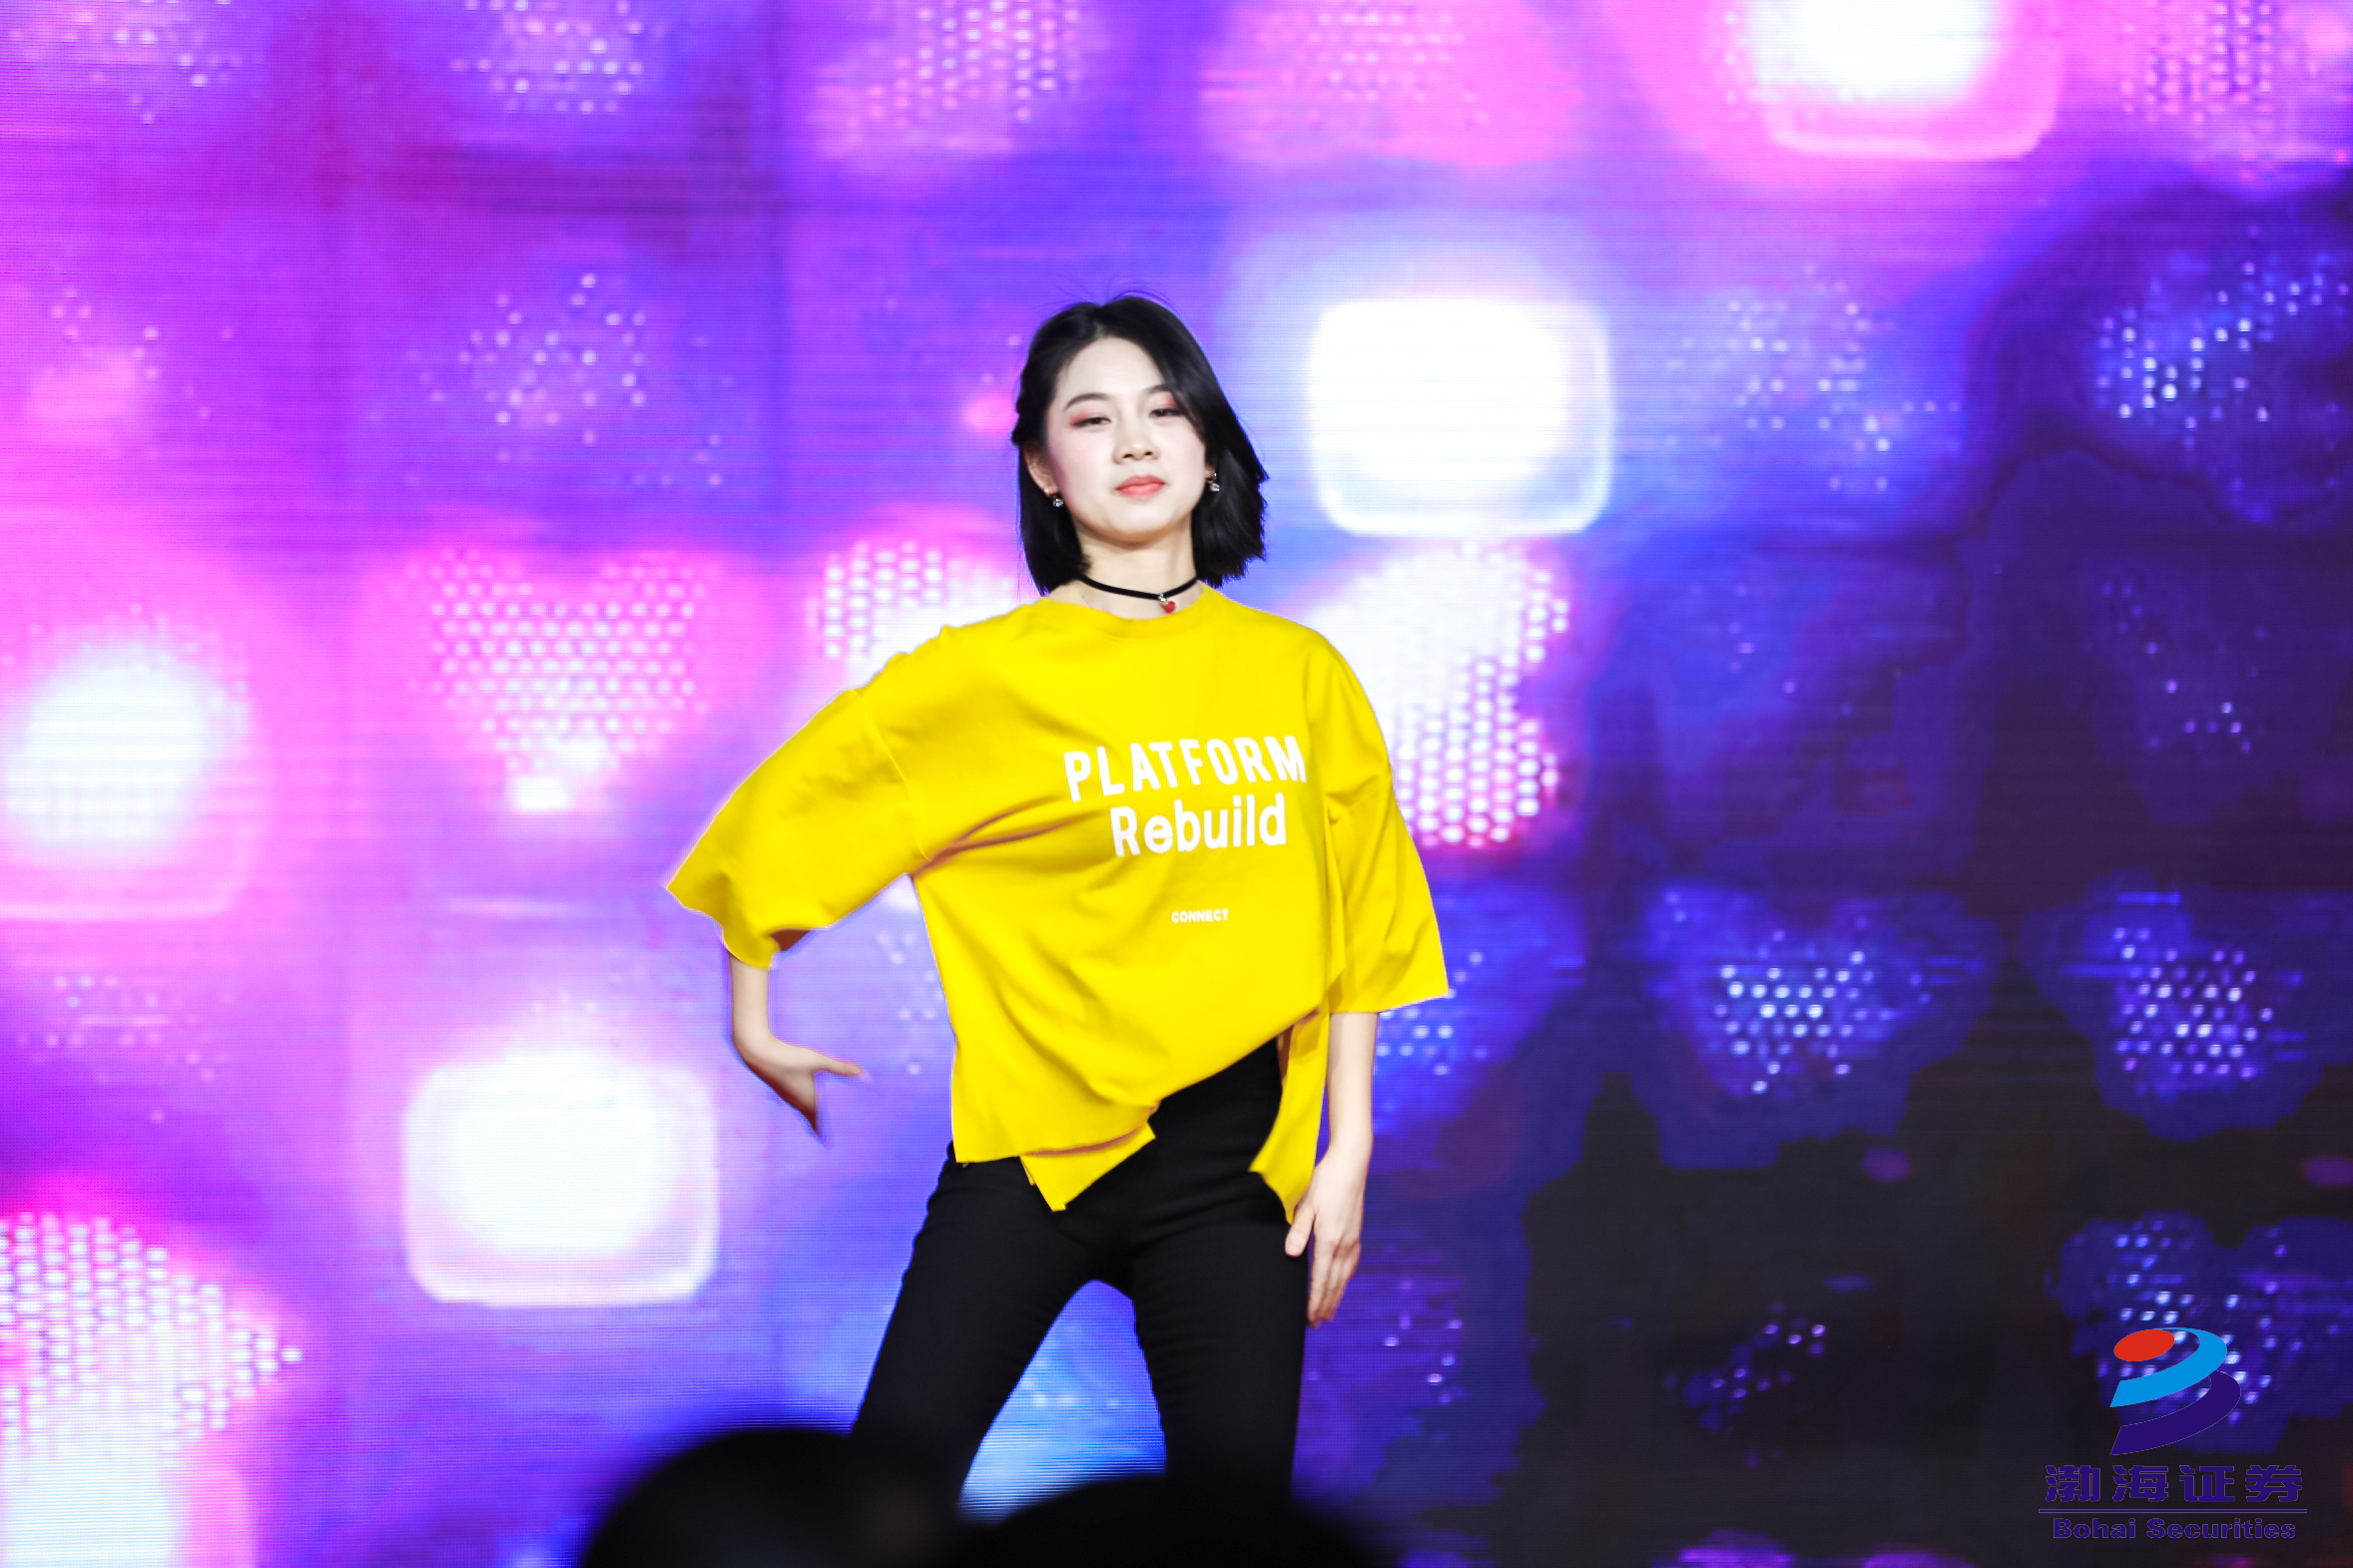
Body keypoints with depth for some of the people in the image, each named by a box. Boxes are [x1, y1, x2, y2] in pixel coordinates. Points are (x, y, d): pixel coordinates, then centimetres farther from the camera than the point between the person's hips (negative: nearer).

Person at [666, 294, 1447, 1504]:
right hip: (1034, 1132, -2)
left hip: (1233, 1160, 3)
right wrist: (753, 1019, 10)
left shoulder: (1299, 676, 7)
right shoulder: (986, 675, -2)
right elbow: (784, 814, 7)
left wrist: (1346, 1147, 6)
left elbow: (1357, 928, 11)